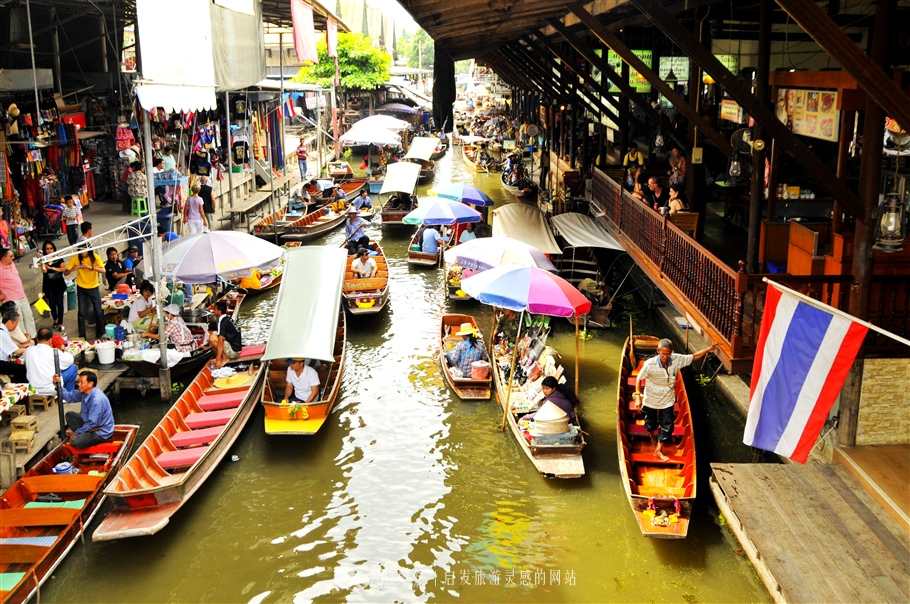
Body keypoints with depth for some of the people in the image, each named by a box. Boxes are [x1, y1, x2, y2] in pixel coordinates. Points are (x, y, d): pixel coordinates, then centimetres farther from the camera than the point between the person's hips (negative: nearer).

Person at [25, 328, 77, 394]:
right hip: (51, 390, -5)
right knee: (73, 367, 13)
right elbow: (70, 360, 4)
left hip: (33, 389, 5)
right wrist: (64, 349, 23)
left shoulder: (28, 350, -2)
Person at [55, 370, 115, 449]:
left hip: (102, 432, -9)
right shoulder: (85, 392, -4)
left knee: (75, 442, -25)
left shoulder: (97, 400, -31)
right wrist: (58, 384, -7)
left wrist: (76, 433, -15)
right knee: (70, 415, 8)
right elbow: (69, 397, 8)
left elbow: (93, 424, -27)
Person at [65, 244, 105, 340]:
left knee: (99, 312, 3)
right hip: (81, 288, 0)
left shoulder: (95, 257, -13)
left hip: (94, 288, 0)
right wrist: (73, 269, -31)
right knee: (82, 313, 0)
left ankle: (100, 335, 19)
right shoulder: (75, 258, -12)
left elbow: (103, 270, -23)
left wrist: (91, 267, -36)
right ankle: (82, 336, 9)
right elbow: (65, 273, -11)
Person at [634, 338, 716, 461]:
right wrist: (638, 396, -22)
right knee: (651, 424, 19)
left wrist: (708, 349, -7)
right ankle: (653, 437, 53)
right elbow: (639, 378, -18)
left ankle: (658, 450, 24)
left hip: (667, 401, 2)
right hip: (650, 400, -2)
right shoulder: (650, 364, -28)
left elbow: (694, 356, -3)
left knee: (667, 426, 5)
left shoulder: (677, 360, -19)